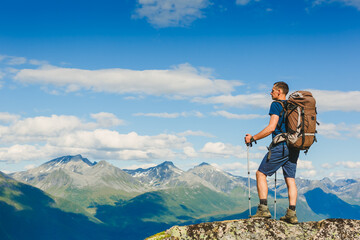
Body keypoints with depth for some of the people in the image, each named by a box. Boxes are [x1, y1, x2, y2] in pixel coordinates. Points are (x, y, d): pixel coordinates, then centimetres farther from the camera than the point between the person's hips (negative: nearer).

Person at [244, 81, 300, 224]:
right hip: (294, 148, 8)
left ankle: (263, 208, -9)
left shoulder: (276, 105, -5)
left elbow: (271, 128, -15)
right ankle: (292, 213, -2)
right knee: (290, 179, 7)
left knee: (261, 174, 0)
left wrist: (253, 138, -9)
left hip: (281, 146, -7)